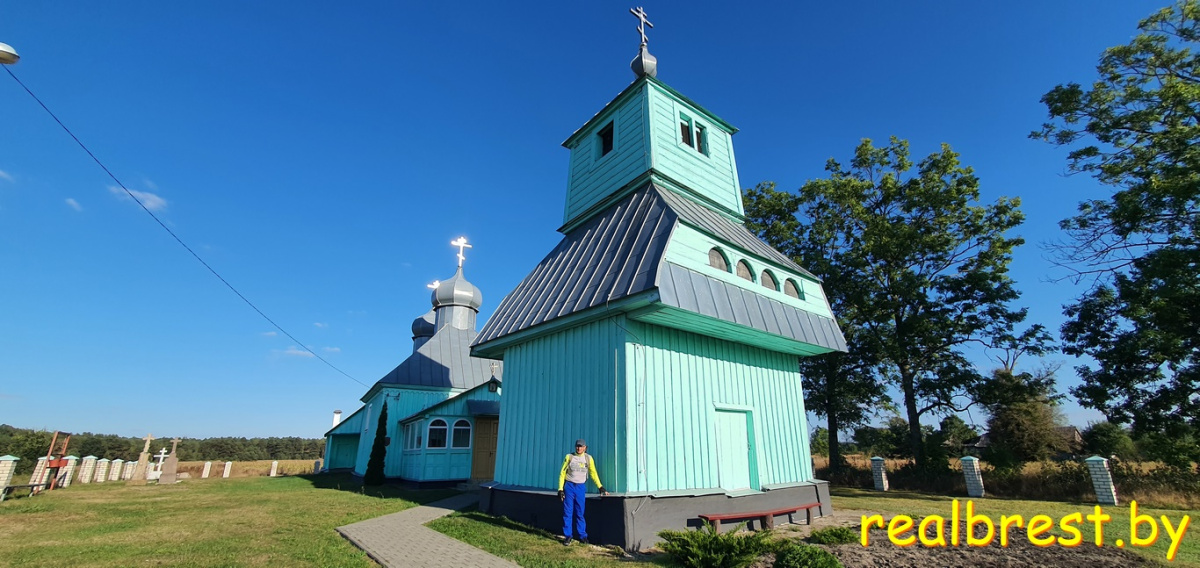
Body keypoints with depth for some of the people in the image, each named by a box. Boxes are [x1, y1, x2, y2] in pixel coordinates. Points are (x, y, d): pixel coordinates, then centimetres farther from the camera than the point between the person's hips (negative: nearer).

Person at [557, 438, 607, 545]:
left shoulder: (588, 458, 4)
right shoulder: (569, 457, -2)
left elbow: (593, 473, 11)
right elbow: (562, 473, 0)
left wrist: (600, 487, 3)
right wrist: (560, 489, -6)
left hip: (581, 487, 1)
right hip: (569, 486, -1)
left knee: (580, 513, 5)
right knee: (568, 512, 0)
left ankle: (582, 536, 13)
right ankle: (568, 536, 8)